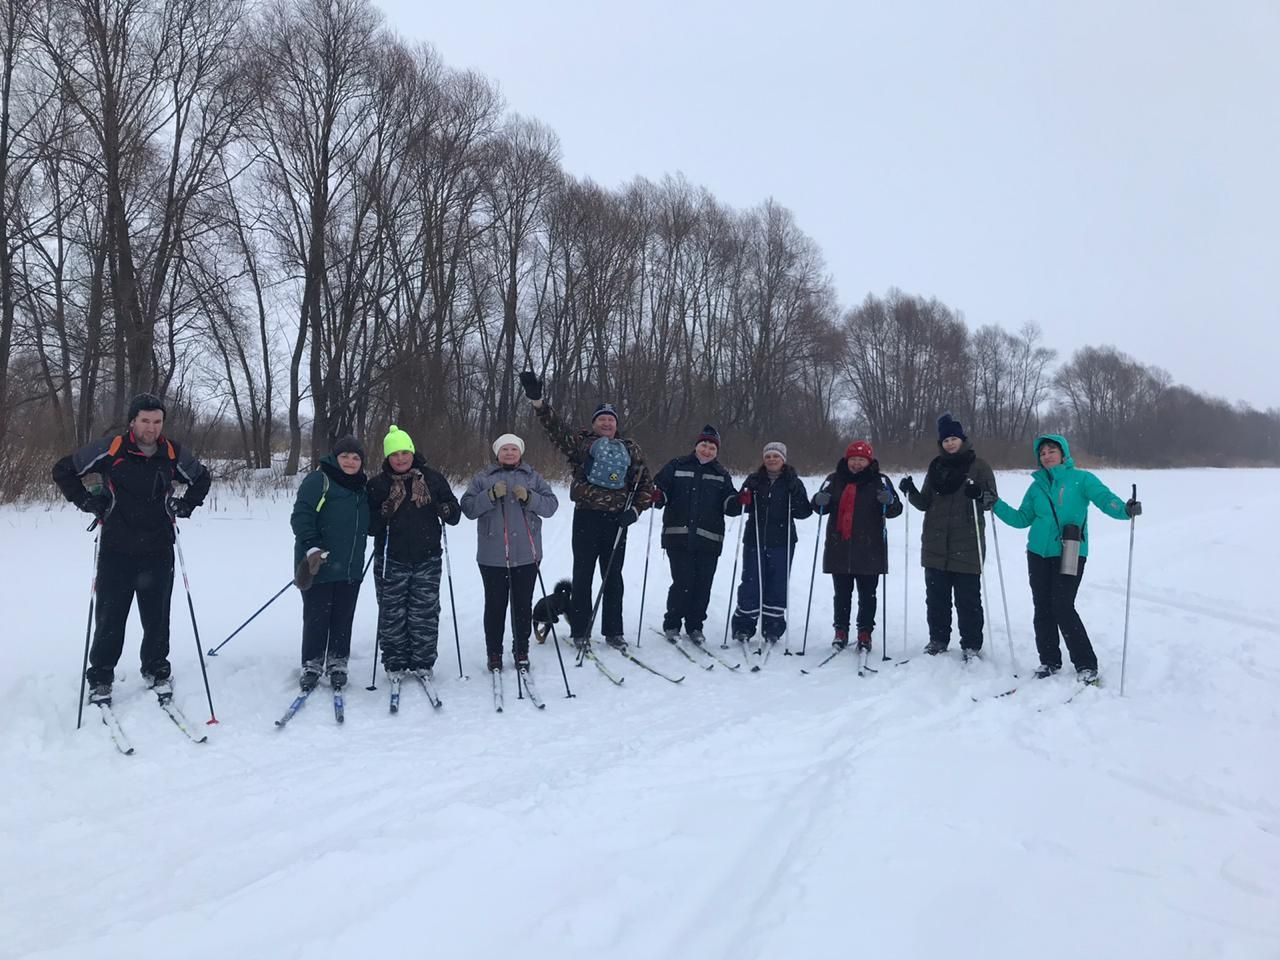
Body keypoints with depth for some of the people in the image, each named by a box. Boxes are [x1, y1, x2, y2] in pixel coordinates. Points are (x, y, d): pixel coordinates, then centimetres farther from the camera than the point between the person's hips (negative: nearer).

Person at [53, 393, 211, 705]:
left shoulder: (174, 453, 1)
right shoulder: (110, 449, -7)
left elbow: (202, 478, 20)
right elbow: (63, 470, 6)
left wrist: (186, 505, 6)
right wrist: (87, 501, -2)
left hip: (158, 552, 2)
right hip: (116, 550, -2)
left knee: (157, 617, 7)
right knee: (109, 617, 3)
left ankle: (157, 671, 24)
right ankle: (100, 678, 18)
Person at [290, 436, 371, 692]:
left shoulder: (363, 486, 14)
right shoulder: (319, 480, -9)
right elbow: (301, 515, -16)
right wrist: (312, 546, -25)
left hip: (351, 568, 6)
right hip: (318, 565, -6)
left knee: (343, 618, 10)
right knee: (316, 617, 2)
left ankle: (337, 664, 21)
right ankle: (311, 665, 14)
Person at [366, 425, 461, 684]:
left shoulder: (433, 478, 4)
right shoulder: (378, 484, 2)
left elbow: (455, 512, 9)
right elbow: (368, 526, 1)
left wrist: (447, 510, -13)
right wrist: (383, 515, -19)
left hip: (427, 558, 1)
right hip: (391, 560, 0)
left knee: (426, 612, 5)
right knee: (392, 614, 4)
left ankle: (423, 662, 16)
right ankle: (394, 663, 16)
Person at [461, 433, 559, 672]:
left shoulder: (533, 477, 11)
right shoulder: (482, 478, 8)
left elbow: (551, 505, 4)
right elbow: (468, 508, -1)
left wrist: (529, 498, -13)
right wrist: (491, 495, -15)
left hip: (526, 555, 1)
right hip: (493, 556, -1)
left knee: (523, 605, 6)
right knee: (495, 605, 3)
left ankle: (521, 651, 18)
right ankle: (494, 653, 15)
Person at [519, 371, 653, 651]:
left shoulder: (630, 449, 12)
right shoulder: (582, 443, 5)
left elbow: (645, 483, 13)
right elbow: (556, 427, -8)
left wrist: (635, 510, -2)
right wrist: (537, 400, -23)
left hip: (617, 518, 2)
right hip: (587, 515, -2)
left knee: (613, 576, 9)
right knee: (583, 575, 3)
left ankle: (613, 631, 19)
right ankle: (580, 632, 12)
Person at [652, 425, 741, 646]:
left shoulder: (721, 475, 14)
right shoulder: (677, 467, 6)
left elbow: (729, 505, 8)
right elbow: (661, 487, 3)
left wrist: (739, 502, -12)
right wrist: (657, 497, -19)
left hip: (708, 539, 3)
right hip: (678, 537, -3)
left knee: (702, 585, 3)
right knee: (683, 582, -8)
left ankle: (694, 626, 20)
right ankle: (672, 624, 11)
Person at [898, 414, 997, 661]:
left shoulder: (978, 465, 1)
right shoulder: (936, 467, 13)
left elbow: (992, 499, -3)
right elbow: (925, 503, 15)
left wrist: (980, 495, -24)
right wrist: (911, 492, -4)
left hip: (967, 545, -4)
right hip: (936, 544, 4)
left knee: (968, 598, -1)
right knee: (936, 597, 10)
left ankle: (971, 645, 9)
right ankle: (938, 640, 21)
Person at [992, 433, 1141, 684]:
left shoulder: (1081, 478, 0)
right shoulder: (1037, 485, 13)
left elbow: (1104, 497, -14)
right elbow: (1022, 518, 17)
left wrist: (1124, 509, -34)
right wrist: (997, 505, 6)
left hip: (1070, 553, -5)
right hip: (1038, 553, 5)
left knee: (1063, 608, -11)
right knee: (1042, 608, 6)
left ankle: (1086, 664, 2)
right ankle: (1049, 661, 20)